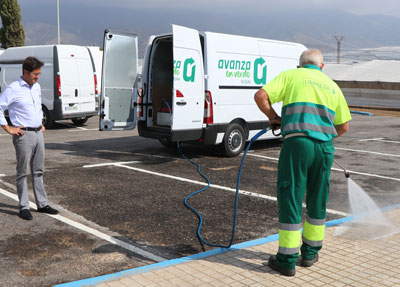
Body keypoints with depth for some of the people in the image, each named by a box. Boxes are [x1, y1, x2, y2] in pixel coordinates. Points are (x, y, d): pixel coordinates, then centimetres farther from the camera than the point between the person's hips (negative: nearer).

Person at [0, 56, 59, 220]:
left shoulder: (36, 87, 12)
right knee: (23, 172, 1)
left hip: (38, 133, 7)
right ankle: (24, 207, 9)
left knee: (38, 171, 13)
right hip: (24, 135, -7)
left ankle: (42, 204, 21)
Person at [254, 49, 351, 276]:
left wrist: (274, 118, 12)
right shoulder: (332, 85, 20)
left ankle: (287, 260, 4)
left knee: (290, 199, 1)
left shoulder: (291, 75, 10)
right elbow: (344, 126, 20)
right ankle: (310, 253, 28)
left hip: (298, 143, -4)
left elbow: (261, 96, -3)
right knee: (318, 200, 17)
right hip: (325, 147, 4)